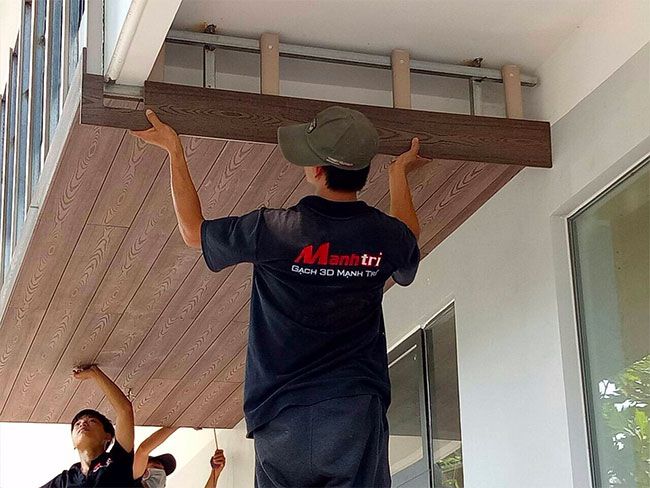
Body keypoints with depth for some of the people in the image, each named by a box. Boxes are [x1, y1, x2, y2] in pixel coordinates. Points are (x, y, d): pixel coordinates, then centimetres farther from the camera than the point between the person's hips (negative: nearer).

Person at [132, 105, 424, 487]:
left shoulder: (273, 230, -9)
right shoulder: (387, 236, 0)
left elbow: (194, 231, 11)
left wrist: (174, 151, 21)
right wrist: (399, 173, 43)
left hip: (282, 416, -1)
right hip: (356, 410, 1)